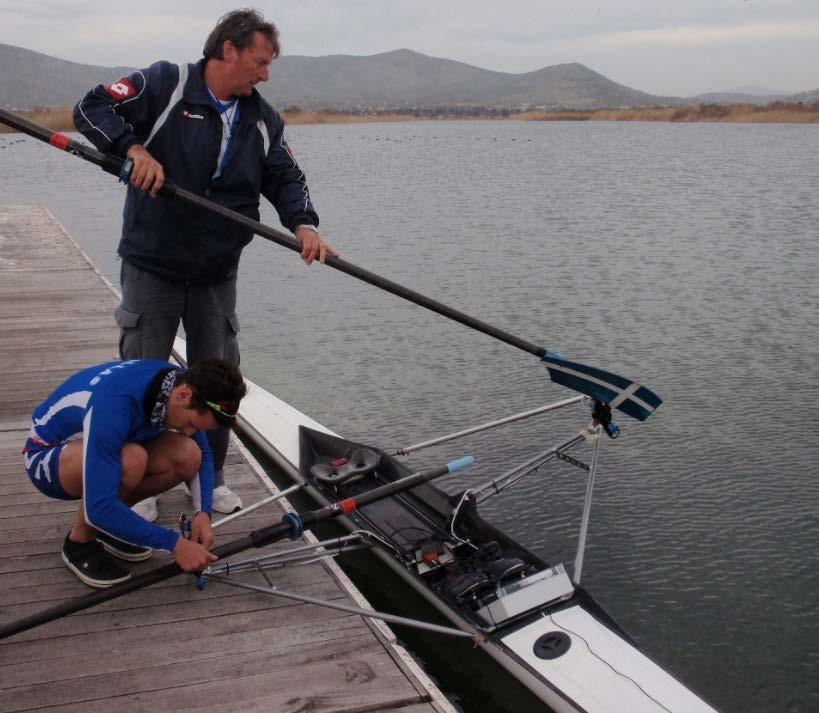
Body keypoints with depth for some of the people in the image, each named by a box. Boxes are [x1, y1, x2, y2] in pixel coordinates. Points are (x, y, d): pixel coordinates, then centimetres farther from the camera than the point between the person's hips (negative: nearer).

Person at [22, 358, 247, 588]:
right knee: (131, 460, -37)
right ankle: (80, 542, -10)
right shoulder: (114, 405, -39)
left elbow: (202, 455, -1)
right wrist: (174, 544, -36)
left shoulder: (179, 381, -17)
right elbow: (98, 507, -41)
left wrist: (203, 513, -17)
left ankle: (107, 524, 4)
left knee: (188, 456, -19)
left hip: (107, 446, 7)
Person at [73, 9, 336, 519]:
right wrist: (134, 148, -28)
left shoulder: (263, 119, 7)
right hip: (152, 267, -4)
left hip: (217, 274, 4)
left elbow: (286, 177, 5)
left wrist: (303, 223, -15)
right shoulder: (165, 84, -8)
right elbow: (92, 107, -10)